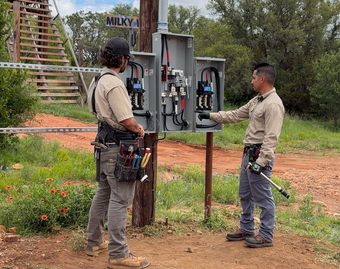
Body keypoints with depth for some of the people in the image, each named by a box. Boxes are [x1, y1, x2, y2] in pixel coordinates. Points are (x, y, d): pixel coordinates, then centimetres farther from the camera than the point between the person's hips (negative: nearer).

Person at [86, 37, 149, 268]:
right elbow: (127, 120, -21)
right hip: (118, 147, -10)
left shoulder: (97, 81, 13)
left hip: (105, 144, 10)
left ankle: (95, 243, 30)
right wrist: (138, 128, 0)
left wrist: (133, 128, 14)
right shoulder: (114, 84, -18)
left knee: (104, 194, 19)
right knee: (120, 199, -7)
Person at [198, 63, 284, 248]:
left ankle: (266, 236, 7)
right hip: (248, 153, 11)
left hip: (260, 155, -11)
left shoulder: (273, 104, -17)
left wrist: (261, 161, -26)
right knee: (245, 194, 18)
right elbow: (236, 115, 24)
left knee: (263, 197, -3)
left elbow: (271, 137, -23)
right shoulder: (257, 100, 15)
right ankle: (246, 230, 30)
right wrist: (211, 116, 22)